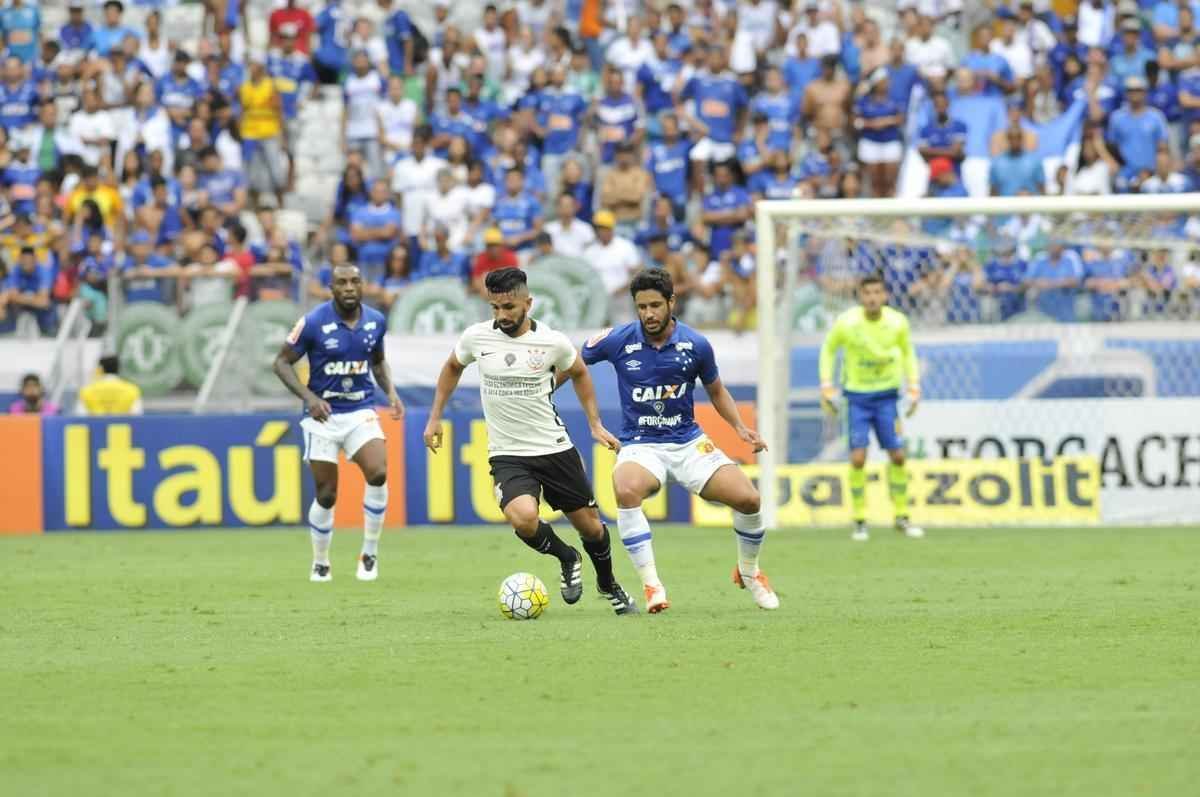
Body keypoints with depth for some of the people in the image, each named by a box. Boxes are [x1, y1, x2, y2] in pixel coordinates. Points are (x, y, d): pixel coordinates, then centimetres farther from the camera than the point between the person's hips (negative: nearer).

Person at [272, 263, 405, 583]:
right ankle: (320, 563, 22)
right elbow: (282, 362, -6)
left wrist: (391, 392, 2)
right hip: (323, 414, -2)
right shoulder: (314, 322, -12)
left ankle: (370, 553, -5)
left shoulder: (375, 321, 1)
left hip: (361, 411, 2)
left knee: (378, 474, -21)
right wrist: (308, 397, -19)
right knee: (326, 495, -1)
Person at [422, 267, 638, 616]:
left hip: (555, 449, 1)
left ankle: (609, 585, 41)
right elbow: (452, 367, 16)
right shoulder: (477, 337, -6)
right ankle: (567, 559, 4)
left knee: (590, 525, 9)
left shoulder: (553, 342, -8)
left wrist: (596, 424, 8)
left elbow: (579, 374, 14)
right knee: (523, 518, -29)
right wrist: (435, 417, 14)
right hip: (507, 455, -1)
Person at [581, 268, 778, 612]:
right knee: (626, 490, -37)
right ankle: (651, 584, -28)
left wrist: (740, 427, -1)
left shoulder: (695, 345, -5)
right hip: (640, 445, -2)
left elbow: (716, 391, 13)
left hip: (688, 442, 2)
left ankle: (748, 571, 17)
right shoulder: (618, 341, -9)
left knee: (748, 499, -14)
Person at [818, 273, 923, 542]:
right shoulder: (846, 323, -14)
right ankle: (859, 521, 2)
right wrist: (826, 386, -4)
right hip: (856, 396, -2)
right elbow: (828, 349, 3)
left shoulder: (898, 322, -9)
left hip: (887, 396, 2)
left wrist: (914, 387, 4)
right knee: (858, 458, -11)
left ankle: (901, 517, 17)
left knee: (898, 457, 1)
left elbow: (907, 352, 11)